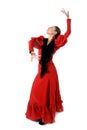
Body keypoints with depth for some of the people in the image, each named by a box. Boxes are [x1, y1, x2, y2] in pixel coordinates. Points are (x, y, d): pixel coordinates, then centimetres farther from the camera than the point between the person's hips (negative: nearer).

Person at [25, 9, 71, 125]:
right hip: (41, 70, 5)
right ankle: (39, 113, 35)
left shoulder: (56, 43, -6)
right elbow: (32, 41, -15)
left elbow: (68, 33, -15)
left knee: (47, 94, 4)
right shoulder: (42, 41, 4)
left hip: (49, 70, -5)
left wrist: (68, 17, -16)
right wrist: (32, 52, -33)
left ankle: (46, 117, 20)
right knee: (37, 93, 14)